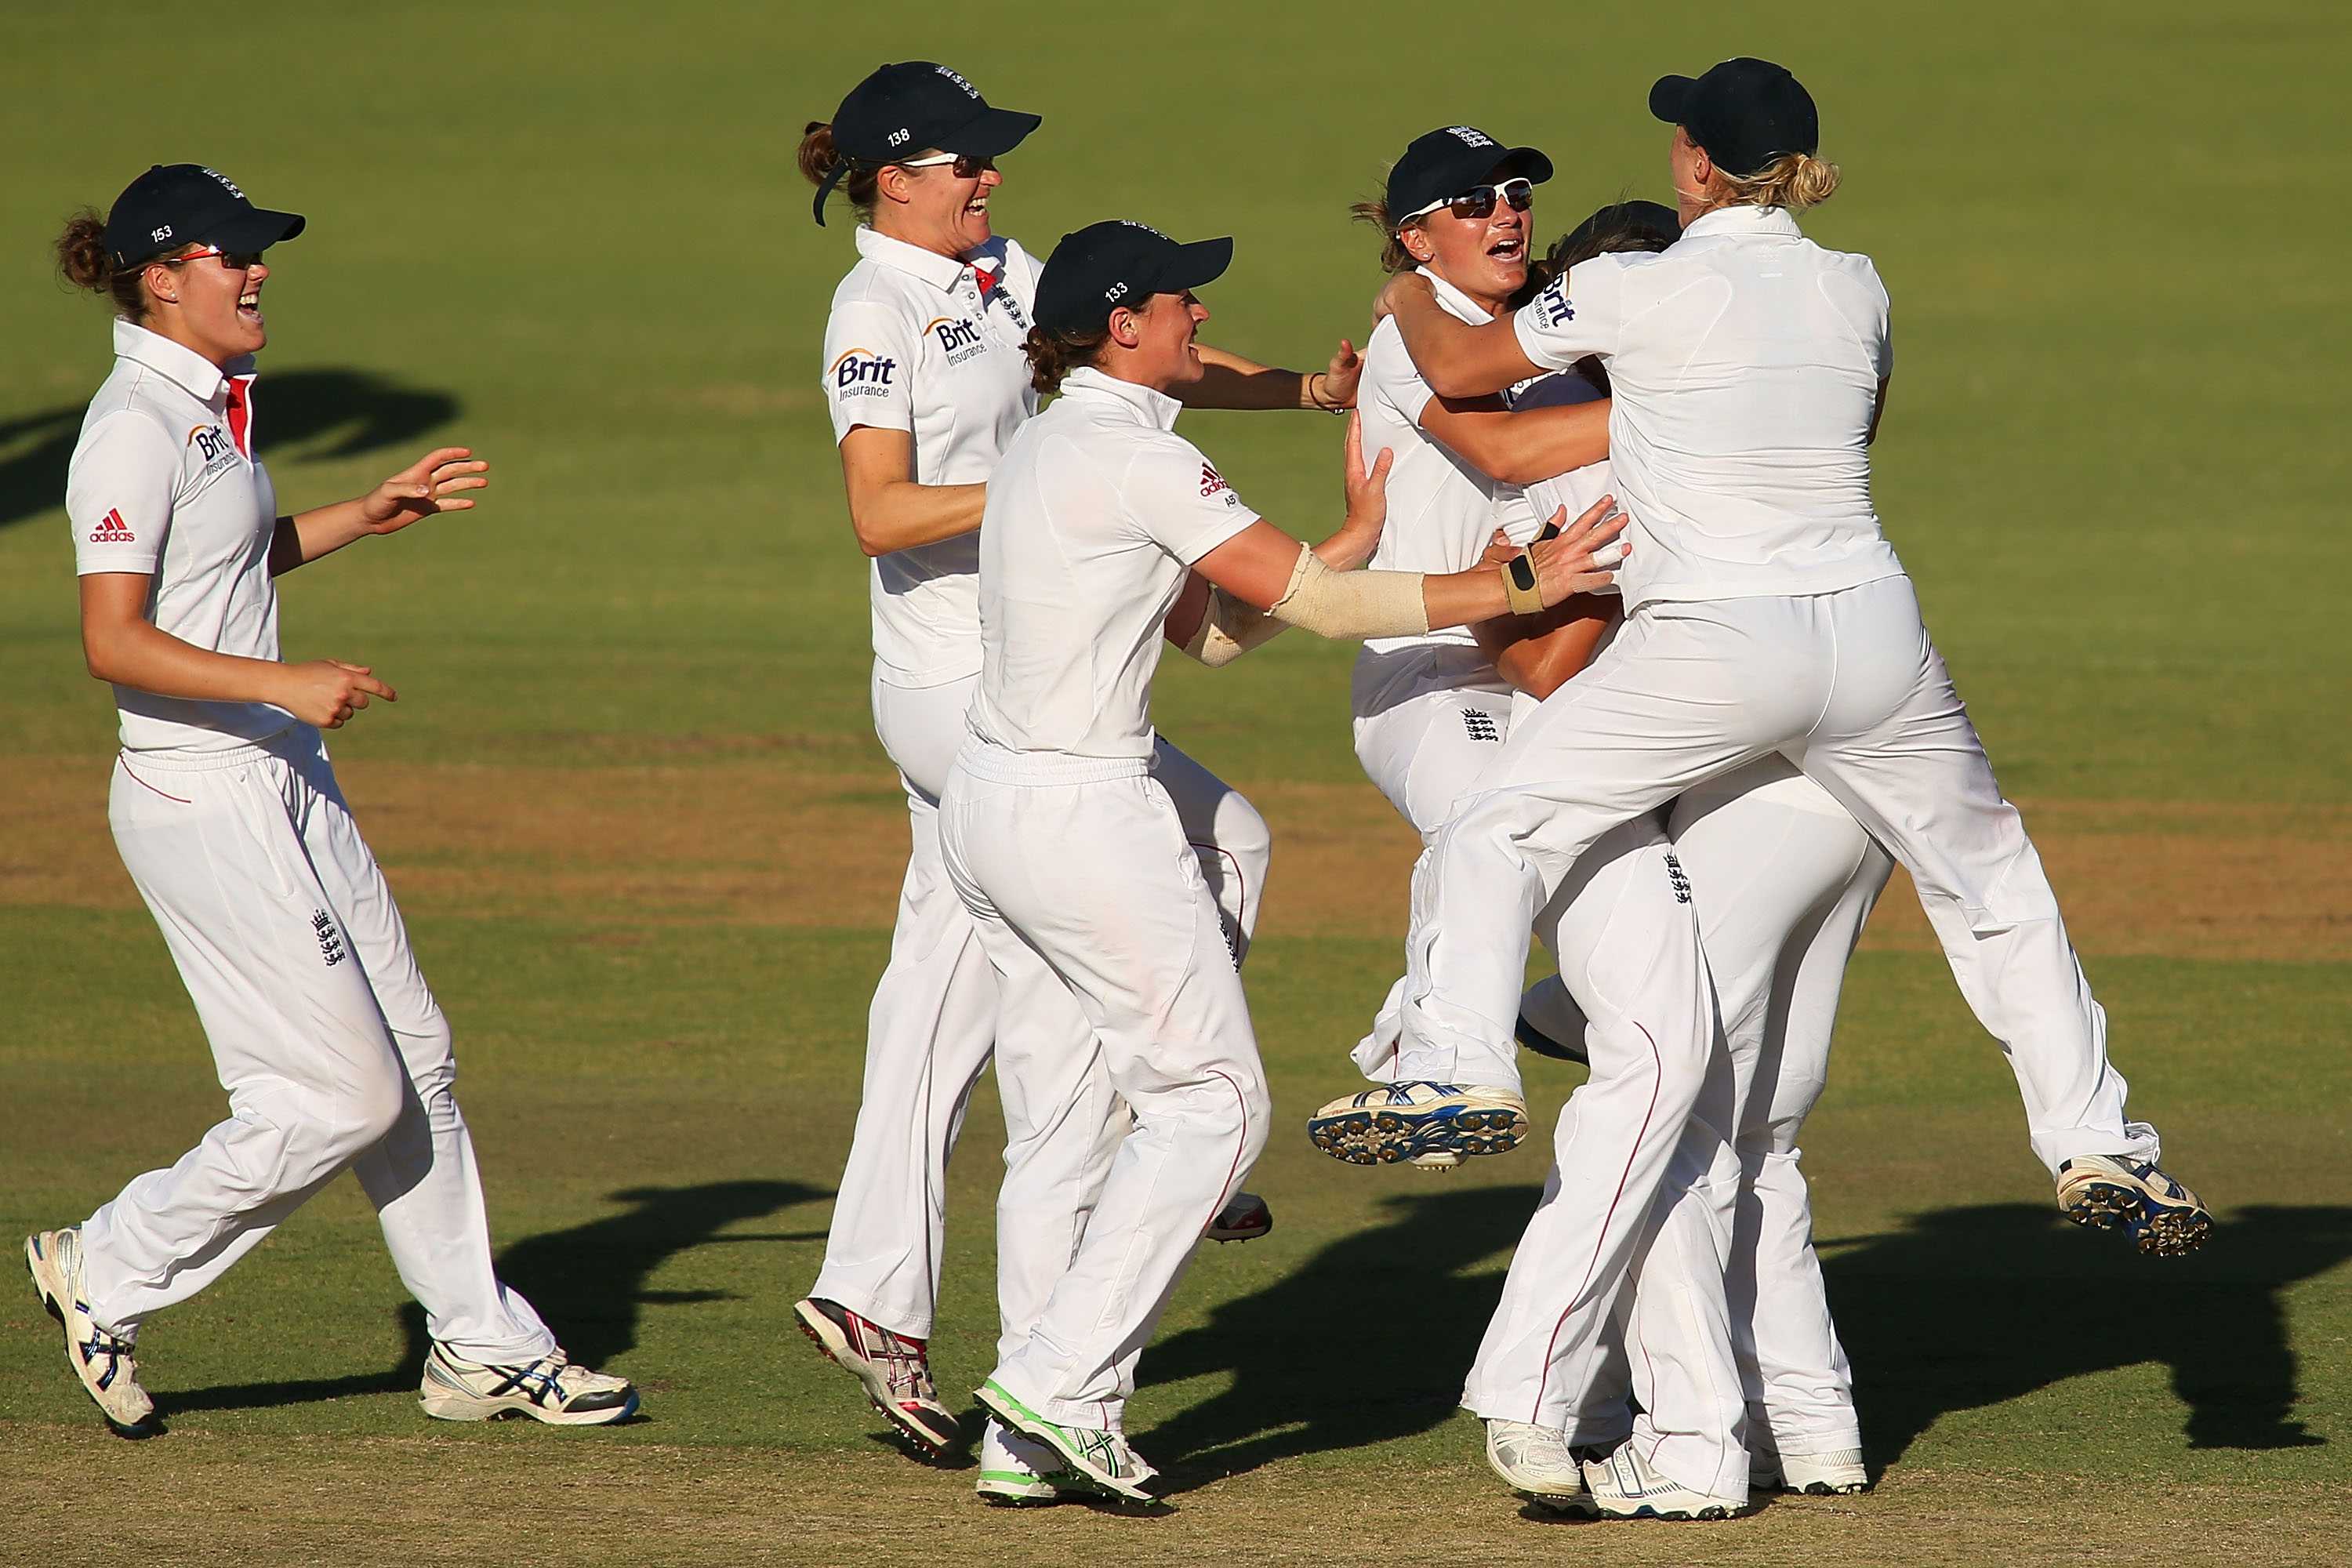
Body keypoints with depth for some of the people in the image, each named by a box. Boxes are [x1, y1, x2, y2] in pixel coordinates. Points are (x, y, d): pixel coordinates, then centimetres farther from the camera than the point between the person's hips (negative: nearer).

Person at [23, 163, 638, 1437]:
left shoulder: (206, 403, 11)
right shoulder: (135, 431, -18)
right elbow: (114, 639, -25)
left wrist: (374, 513, 21)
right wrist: (284, 686, -31)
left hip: (282, 782, 10)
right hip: (205, 802, -10)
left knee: (412, 1059, 12)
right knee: (345, 1097, -6)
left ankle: (483, 1346, 20)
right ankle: (106, 1274, 7)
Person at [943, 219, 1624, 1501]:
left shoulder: (1045, 446, 14)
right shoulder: (1141, 459, -14)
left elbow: (1212, 624, 15)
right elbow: (1313, 603, -15)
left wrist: (1364, 529, 15)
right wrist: (1517, 585, -12)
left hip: (983, 805, 9)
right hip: (1085, 817, -9)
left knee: (1066, 1124, 13)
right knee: (1212, 1102, -1)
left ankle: (1034, 1433, 11)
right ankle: (1061, 1383, -6)